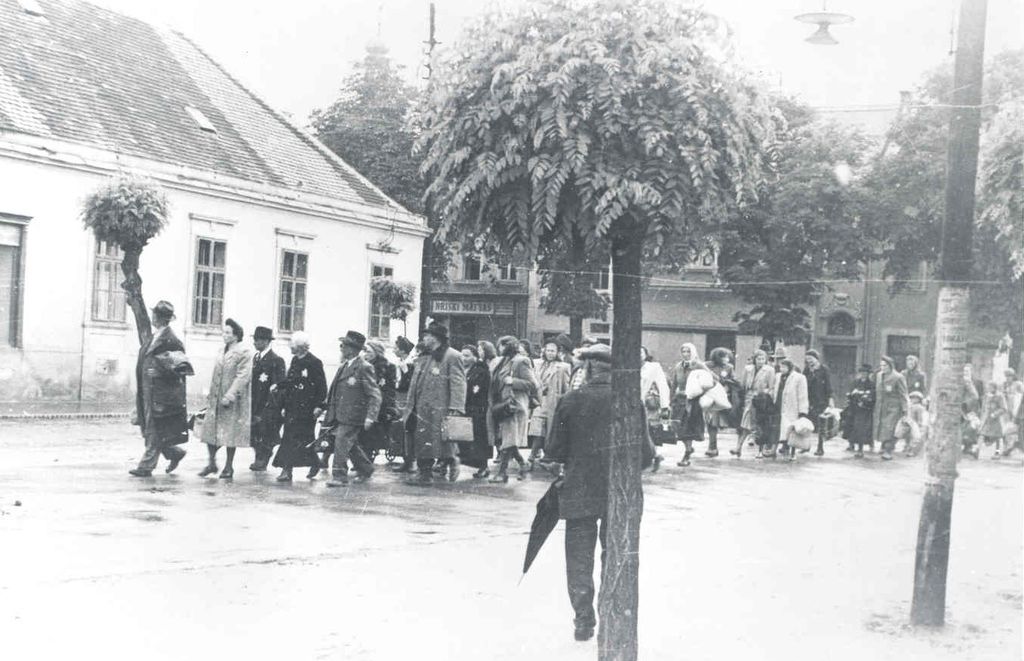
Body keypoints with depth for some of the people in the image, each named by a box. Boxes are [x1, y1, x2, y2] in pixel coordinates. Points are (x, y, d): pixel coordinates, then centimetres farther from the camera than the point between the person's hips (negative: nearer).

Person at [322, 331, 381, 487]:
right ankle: (365, 469, 33)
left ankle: (339, 476, -6)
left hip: (352, 415, -8)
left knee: (342, 443, -12)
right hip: (340, 415, 8)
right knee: (351, 445, 16)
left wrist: (370, 417, -22)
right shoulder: (343, 366, 14)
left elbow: (375, 395, -14)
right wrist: (327, 408, 19)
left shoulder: (364, 368, -12)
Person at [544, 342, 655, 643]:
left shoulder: (570, 401, -8)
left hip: (579, 493, 0)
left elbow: (554, 450, -3)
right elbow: (645, 453, -7)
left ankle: (584, 621, 13)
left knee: (579, 559, 11)